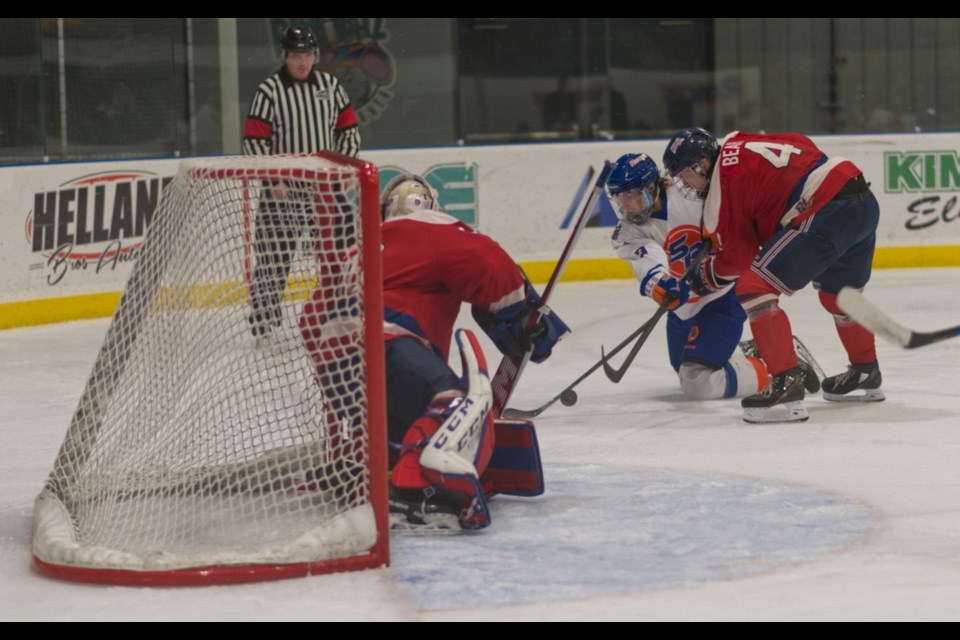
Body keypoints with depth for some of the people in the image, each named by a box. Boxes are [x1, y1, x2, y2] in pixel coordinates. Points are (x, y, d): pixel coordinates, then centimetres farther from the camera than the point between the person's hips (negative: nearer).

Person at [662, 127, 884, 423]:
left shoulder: (725, 180, -5)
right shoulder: (737, 143, 17)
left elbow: (737, 255, 0)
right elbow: (803, 146, 28)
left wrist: (707, 276, 17)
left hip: (825, 215, -10)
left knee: (753, 288, -9)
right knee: (837, 292, 32)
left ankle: (786, 385, -17)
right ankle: (866, 375, 49)